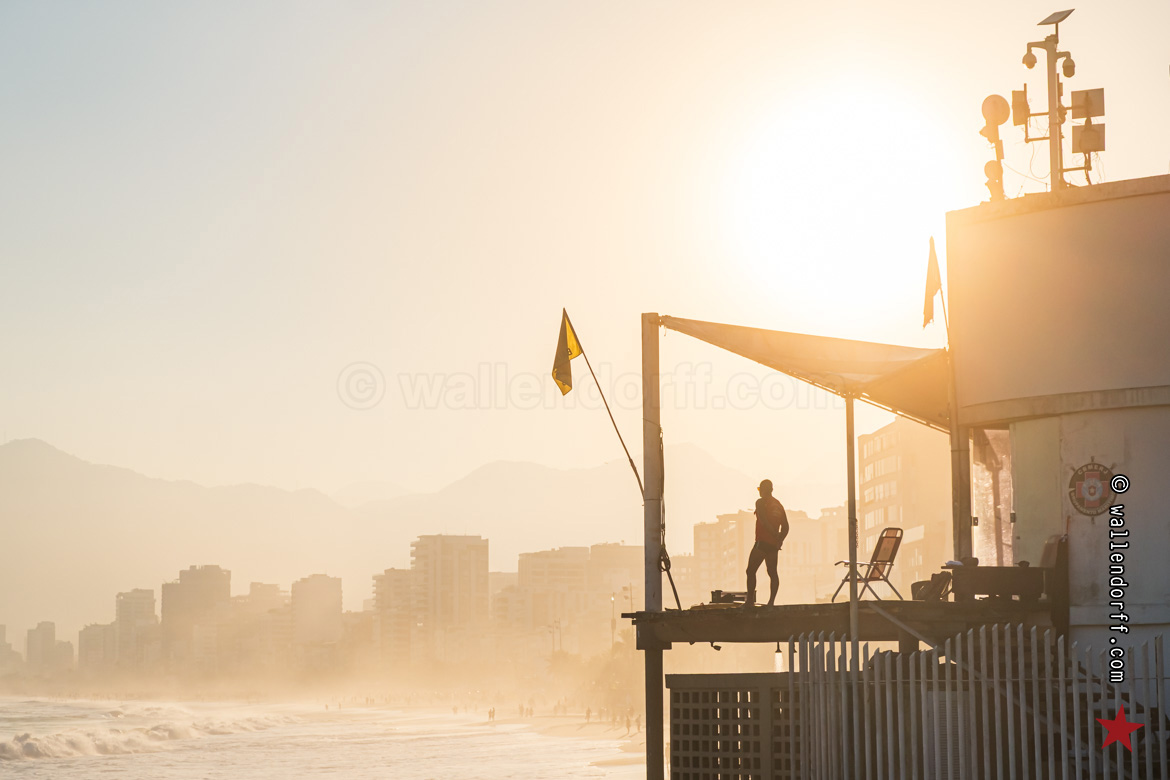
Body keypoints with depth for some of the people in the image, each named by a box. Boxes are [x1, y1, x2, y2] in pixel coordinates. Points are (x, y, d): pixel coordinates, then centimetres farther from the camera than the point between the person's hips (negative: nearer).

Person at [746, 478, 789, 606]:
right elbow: (785, 527, 13)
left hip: (762, 542, -7)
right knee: (772, 572, 9)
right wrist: (779, 539, 6)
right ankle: (771, 601, 1)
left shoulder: (761, 502, -6)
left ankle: (750, 600, -12)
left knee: (751, 571, -4)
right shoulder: (779, 505, 15)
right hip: (774, 545, 7)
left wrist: (776, 536, -14)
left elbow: (764, 522, -17)